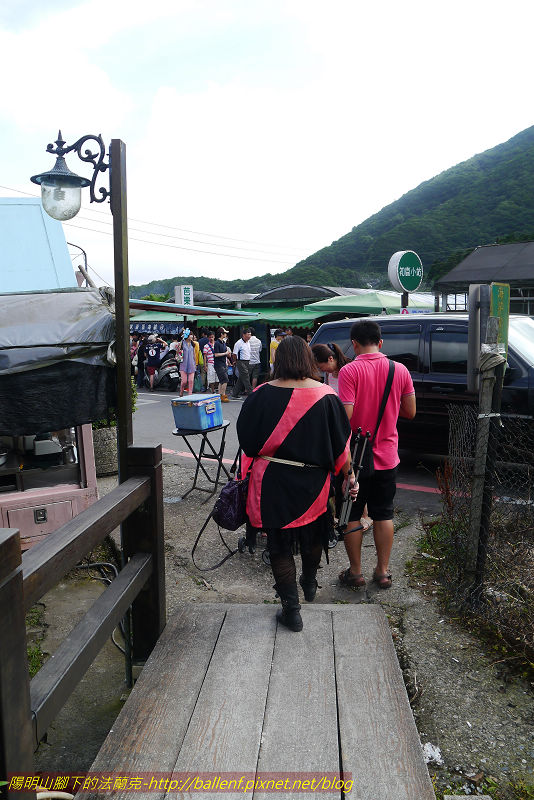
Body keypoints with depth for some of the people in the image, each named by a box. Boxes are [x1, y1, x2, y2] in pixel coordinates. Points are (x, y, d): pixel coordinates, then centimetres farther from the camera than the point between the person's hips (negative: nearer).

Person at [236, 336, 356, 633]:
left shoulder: (263, 394, -11)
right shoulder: (326, 395, -9)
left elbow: (246, 438, -2)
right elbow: (341, 442, -4)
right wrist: (350, 474, 8)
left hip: (272, 481, -2)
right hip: (313, 482, 2)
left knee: (280, 544, 10)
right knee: (313, 533, 25)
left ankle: (291, 608, 13)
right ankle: (309, 583, 46)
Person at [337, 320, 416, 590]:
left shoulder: (349, 371, -16)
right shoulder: (400, 370, -2)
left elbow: (345, 416, -22)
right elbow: (410, 412, 4)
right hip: (387, 456, 4)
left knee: (352, 515, 10)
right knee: (383, 515, 16)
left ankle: (355, 572, 19)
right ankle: (383, 571, 23)